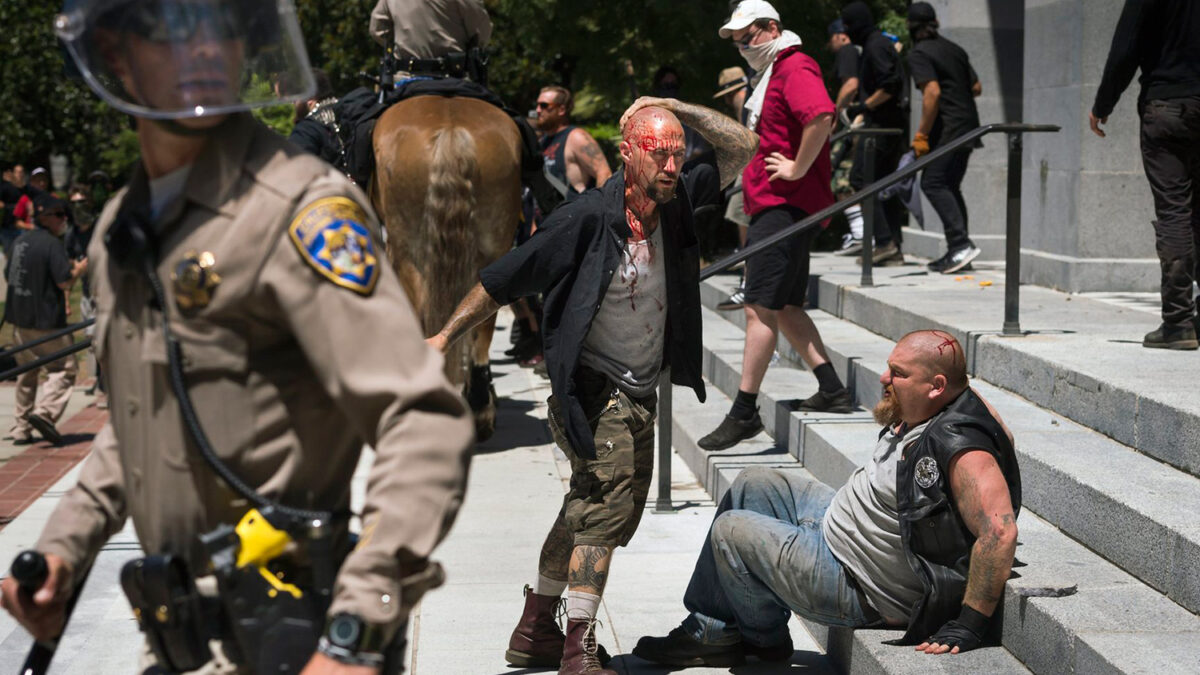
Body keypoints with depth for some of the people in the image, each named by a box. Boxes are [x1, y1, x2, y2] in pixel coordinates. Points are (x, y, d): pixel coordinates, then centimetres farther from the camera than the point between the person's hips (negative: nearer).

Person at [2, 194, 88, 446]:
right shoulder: (52, 244, -15)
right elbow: (65, 282, -19)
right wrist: (80, 269, -1)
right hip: (46, 321, -8)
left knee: (26, 374, 16)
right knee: (64, 369, 0)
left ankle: (20, 428, 16)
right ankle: (44, 412, -18)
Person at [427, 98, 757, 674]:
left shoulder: (678, 205, -2)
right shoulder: (588, 218, -18)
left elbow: (742, 146, 3)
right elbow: (504, 279, -13)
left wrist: (677, 108, -8)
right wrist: (445, 336, -14)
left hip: (640, 392, 8)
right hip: (592, 387, -8)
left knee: (590, 505, 16)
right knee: (610, 501, -17)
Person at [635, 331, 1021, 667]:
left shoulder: (960, 449, -32)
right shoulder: (916, 415, -3)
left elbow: (1000, 531, -39)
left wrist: (968, 626, -36)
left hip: (858, 587, -10)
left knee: (730, 530, -4)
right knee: (754, 484, 20)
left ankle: (767, 639, 22)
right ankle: (710, 630, 24)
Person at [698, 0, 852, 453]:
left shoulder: (795, 68, -12)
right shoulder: (773, 73, 21)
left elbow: (821, 116, -31)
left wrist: (797, 169, -23)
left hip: (785, 206, -11)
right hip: (771, 207, 11)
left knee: (761, 308, -10)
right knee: (785, 308, 13)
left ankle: (744, 412, -9)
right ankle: (832, 392, 18)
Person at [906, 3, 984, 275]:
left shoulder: (919, 54, -7)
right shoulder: (954, 49, 18)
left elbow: (933, 91, -19)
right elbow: (976, 87, 19)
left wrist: (922, 133, -17)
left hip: (947, 128, -9)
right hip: (968, 124, 9)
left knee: (933, 183, -12)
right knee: (950, 186, 13)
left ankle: (961, 244, -24)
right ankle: (957, 252, 11)